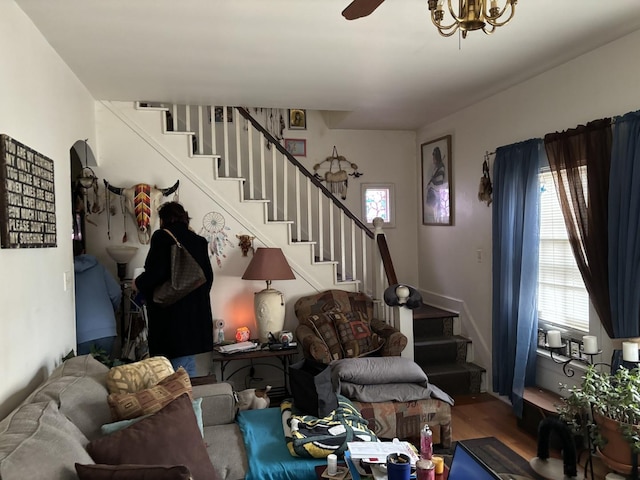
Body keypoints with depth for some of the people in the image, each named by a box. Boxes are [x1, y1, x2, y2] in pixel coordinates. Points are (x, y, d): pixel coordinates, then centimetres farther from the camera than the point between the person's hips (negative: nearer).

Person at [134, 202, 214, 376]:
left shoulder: (162, 236, -6)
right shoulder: (199, 240, 10)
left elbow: (155, 272, -17)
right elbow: (208, 276, 11)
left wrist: (138, 283, 2)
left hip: (171, 316, -6)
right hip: (196, 314, 6)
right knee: (188, 367, 15)